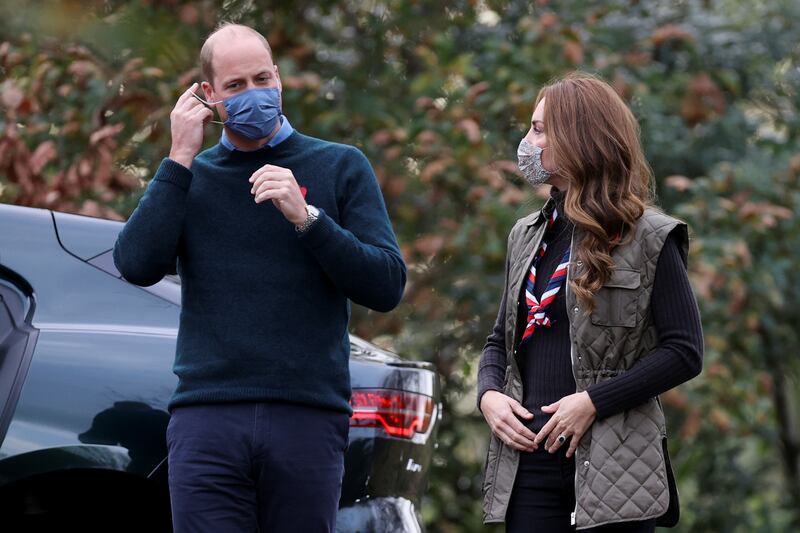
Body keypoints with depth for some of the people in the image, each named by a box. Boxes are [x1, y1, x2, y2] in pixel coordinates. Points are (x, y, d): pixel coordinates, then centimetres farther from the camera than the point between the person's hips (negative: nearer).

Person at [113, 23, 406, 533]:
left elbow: (387, 286, 0)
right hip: (207, 418, 1)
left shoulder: (339, 166, 9)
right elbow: (137, 266, -3)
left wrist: (305, 218, -11)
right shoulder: (190, 175, 14)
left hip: (308, 417, 0)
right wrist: (181, 159, -2)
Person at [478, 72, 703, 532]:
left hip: (614, 464, -5)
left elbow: (685, 351, -8)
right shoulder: (527, 236, 16)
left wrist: (593, 402, -15)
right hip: (530, 456, 5)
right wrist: (489, 395, 0)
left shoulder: (648, 237, -2)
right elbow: (501, 340, 22)